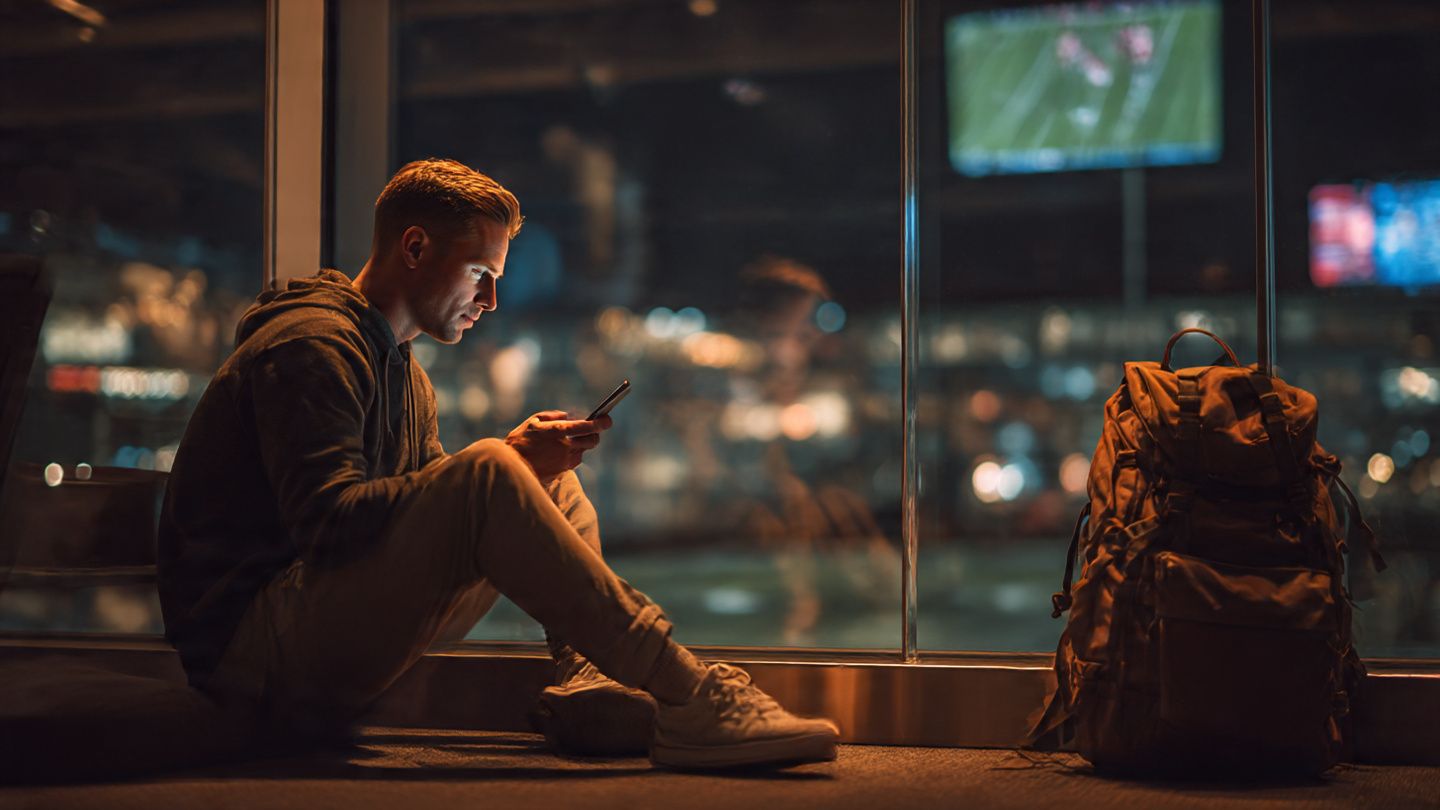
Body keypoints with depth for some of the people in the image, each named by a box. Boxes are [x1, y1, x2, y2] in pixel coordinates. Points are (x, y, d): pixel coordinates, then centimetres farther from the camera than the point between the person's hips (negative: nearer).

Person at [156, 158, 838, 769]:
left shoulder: (404, 374, 21)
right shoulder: (310, 345, -11)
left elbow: (441, 505, 12)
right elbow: (330, 521, -25)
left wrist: (530, 461, -7)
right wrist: (508, 462, -22)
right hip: (255, 649, -10)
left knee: (556, 487, 10)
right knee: (486, 474, -29)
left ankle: (589, 683, -13)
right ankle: (690, 702, -31)